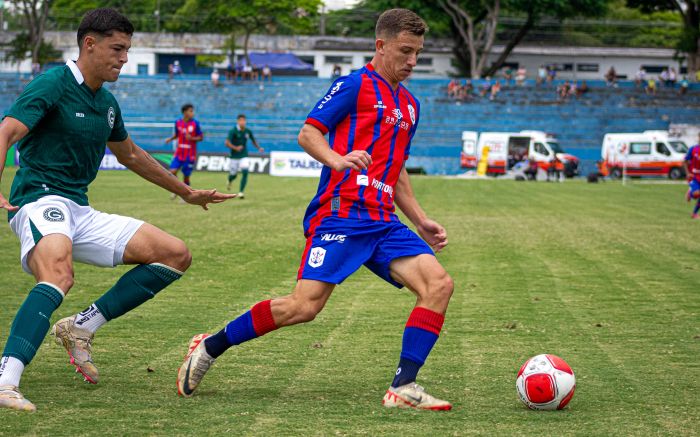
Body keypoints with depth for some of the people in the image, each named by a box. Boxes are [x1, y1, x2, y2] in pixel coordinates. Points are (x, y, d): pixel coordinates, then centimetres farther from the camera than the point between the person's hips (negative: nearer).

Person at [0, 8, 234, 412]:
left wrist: (187, 192, 41)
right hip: (40, 201, -9)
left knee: (176, 255, 2)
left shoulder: (107, 103, 16)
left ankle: (82, 327, -1)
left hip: (81, 213, 9)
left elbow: (130, 154, 34)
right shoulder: (53, 85, -9)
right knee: (59, 275, -40)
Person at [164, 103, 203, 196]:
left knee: (186, 177, 2)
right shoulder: (178, 123, 0)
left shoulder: (195, 124, -7)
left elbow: (201, 137, -2)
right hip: (179, 153, 2)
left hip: (190, 156, -2)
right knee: (172, 172, -12)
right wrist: (170, 138, -3)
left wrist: (192, 138, -21)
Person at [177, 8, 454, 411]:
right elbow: (308, 132, -7)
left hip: (382, 222, 8)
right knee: (304, 306, -17)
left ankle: (404, 388, -13)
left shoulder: (410, 105, 24)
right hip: (340, 213, -8)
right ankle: (209, 347, 2)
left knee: (439, 285, -11)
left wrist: (422, 221, 24)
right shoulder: (356, 85, 0)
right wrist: (337, 159, -26)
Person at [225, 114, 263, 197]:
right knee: (233, 175, 9)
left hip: (244, 156, 2)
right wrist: (235, 148, -35)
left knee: (245, 172, -18)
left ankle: (241, 192, -13)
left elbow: (253, 140, 15)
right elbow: (227, 143, -20)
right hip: (234, 156, -2)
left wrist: (259, 148, -2)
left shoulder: (248, 131, -1)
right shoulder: (233, 131, -13)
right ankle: (229, 182, 47)